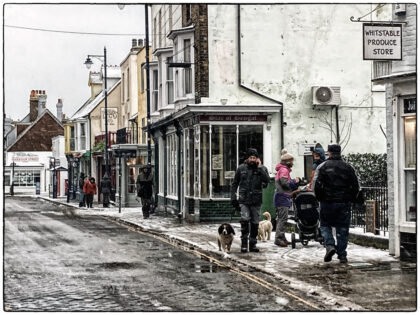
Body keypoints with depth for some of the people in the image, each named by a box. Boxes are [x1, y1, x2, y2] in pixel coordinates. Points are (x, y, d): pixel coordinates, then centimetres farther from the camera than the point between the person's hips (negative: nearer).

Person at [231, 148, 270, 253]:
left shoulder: (262, 168, 4)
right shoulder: (241, 168, 6)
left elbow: (267, 180, -14)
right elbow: (234, 184, 12)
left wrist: (259, 168, -16)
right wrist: (233, 198, 5)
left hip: (256, 200, 1)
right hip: (244, 199, -1)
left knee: (255, 223, 5)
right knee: (245, 219, -15)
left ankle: (253, 244, 16)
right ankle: (244, 242, -6)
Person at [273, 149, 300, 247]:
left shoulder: (283, 169, 23)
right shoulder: (284, 170, -10)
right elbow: (285, 183, -21)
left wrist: (295, 183, 13)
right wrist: (294, 181, -8)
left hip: (282, 197, 11)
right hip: (282, 197, -11)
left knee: (281, 218, 12)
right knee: (283, 218, -13)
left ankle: (282, 238, 16)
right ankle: (279, 238, -16)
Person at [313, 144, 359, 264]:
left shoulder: (322, 167, -2)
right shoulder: (348, 167, 6)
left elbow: (316, 185, -7)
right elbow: (355, 186, 6)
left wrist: (321, 199, 5)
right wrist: (350, 200, 14)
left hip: (328, 202, -2)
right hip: (344, 203, 2)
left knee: (325, 225, 14)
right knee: (342, 228, 7)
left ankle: (329, 246, -8)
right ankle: (342, 255, 7)